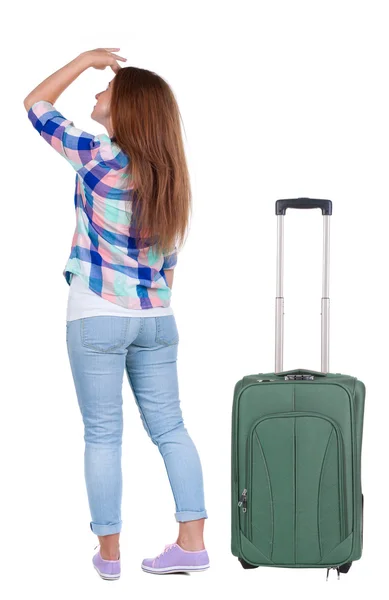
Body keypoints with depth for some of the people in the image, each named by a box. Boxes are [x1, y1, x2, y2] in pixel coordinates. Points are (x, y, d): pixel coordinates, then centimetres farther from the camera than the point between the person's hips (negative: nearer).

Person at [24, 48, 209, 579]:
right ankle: (192, 542, 11)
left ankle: (109, 553, 10)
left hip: (98, 319, -5)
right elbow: (169, 258, 11)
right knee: (170, 428, 10)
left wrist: (85, 60, 7)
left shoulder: (98, 156, -12)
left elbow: (35, 105, -1)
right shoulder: (169, 176, 6)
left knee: (103, 435, 3)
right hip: (156, 318, 5)